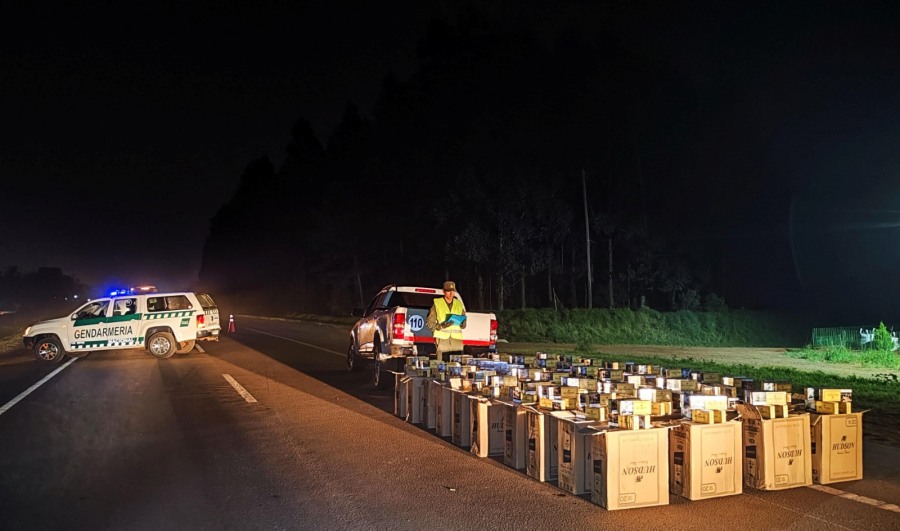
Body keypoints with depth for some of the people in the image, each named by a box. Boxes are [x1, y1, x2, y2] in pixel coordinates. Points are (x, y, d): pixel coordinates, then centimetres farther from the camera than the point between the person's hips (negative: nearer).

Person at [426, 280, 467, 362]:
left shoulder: (459, 304, 16)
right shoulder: (437, 303, 5)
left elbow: (464, 324, 19)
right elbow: (429, 322, 2)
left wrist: (462, 323, -5)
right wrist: (440, 326, -15)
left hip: (457, 340, 3)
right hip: (442, 339, -3)